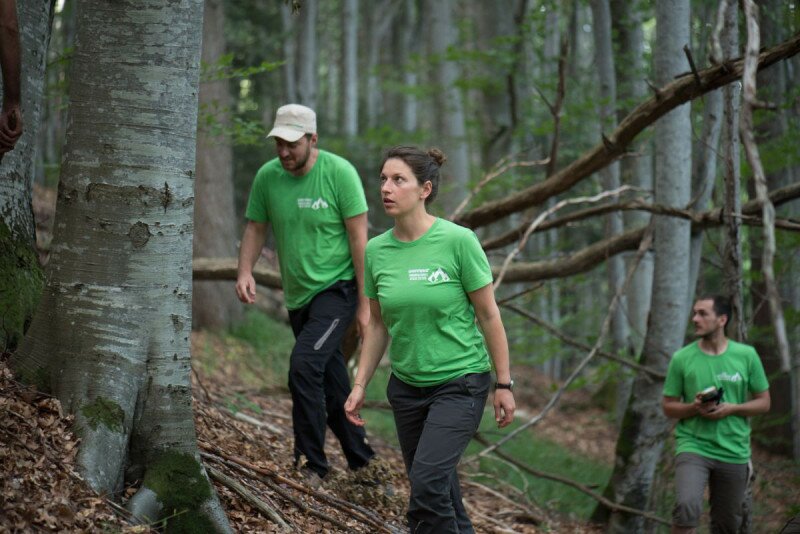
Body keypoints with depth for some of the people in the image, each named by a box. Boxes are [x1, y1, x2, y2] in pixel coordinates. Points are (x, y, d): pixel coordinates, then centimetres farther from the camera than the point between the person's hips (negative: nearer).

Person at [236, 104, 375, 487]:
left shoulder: (339, 172, -15)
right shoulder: (267, 176, -3)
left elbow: (358, 236, -12)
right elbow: (255, 228, 6)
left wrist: (365, 302, -13)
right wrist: (245, 271, -13)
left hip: (337, 288, -6)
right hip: (298, 295, 6)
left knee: (304, 365, -22)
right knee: (330, 382, 14)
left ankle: (311, 465, -14)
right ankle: (360, 459, 30)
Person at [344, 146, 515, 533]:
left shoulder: (458, 241, -16)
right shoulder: (376, 250, -2)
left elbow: (488, 316, -8)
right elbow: (378, 324, 10)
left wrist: (504, 385, -6)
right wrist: (360, 385, 6)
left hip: (460, 382, -5)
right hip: (407, 385, 5)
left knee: (427, 481, -21)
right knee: (436, 490, 12)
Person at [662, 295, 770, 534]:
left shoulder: (746, 355, 1)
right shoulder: (682, 358, -1)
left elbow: (764, 402, 6)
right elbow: (669, 407, 5)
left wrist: (732, 408, -12)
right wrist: (694, 408, -16)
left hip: (734, 452, 2)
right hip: (693, 445, -2)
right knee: (687, 506, -28)